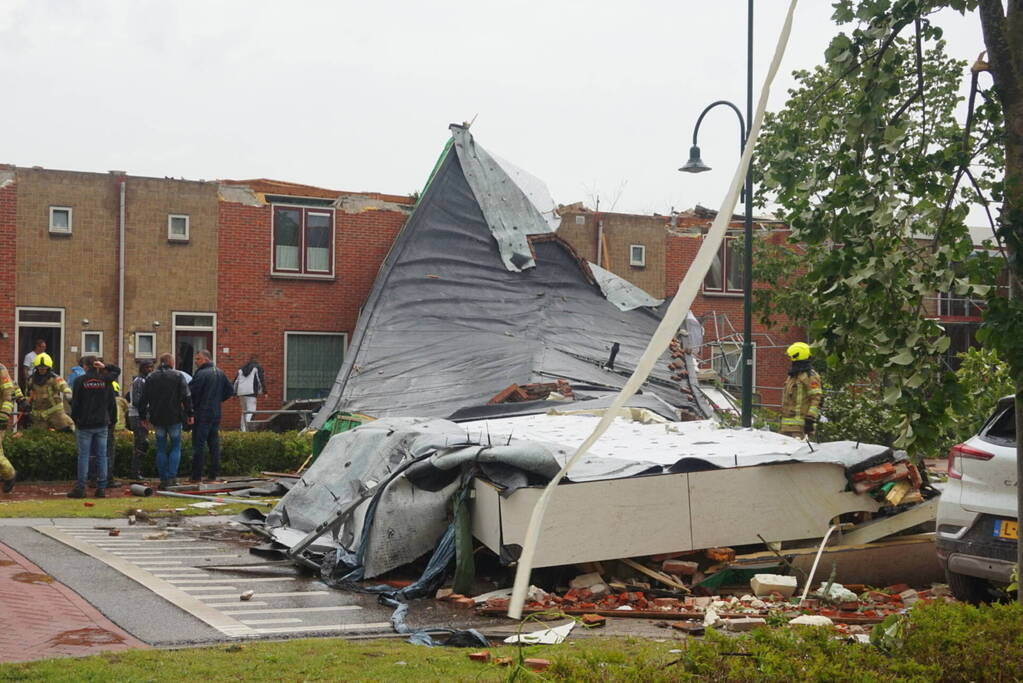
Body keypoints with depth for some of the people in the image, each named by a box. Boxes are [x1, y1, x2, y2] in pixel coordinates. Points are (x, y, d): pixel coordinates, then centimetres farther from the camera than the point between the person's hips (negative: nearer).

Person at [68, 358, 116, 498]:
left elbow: (75, 403, -2)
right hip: (102, 424, 2)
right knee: (102, 456, 5)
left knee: (84, 456, 1)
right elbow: (112, 403, 5)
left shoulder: (82, 380, -5)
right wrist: (112, 420, 14)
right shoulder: (106, 381, 2)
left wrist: (75, 419, 9)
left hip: (85, 424, -2)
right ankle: (101, 488, 4)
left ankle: (80, 488, -1)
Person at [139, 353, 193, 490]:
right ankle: (172, 477, -7)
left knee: (161, 449, 8)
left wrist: (143, 417, 14)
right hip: (174, 417, -3)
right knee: (176, 447, 5)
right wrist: (189, 414, -1)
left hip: (158, 418, 3)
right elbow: (186, 397, -7)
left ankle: (163, 480, 7)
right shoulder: (178, 376, -2)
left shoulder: (150, 377, 7)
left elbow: (143, 399, 8)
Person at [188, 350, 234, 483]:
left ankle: (196, 475, -3)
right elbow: (230, 390, 16)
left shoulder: (201, 374, -14)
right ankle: (213, 474, 11)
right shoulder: (220, 373, 10)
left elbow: (191, 391, -17)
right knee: (214, 444, 10)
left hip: (202, 414, -7)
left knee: (199, 444, -4)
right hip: (216, 414, 7)